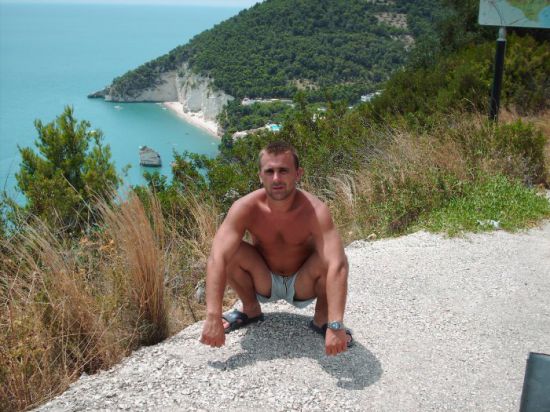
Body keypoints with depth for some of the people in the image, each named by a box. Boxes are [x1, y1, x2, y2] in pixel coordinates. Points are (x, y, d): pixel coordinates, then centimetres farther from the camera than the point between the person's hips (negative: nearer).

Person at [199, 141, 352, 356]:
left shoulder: (315, 210, -30)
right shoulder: (246, 208, -27)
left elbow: (337, 265, -41)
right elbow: (217, 259, -35)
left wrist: (335, 326, -51)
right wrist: (213, 318, -44)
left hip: (302, 287, -1)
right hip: (264, 284, 1)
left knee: (331, 259, -32)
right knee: (231, 253, -27)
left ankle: (322, 318, -2)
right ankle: (251, 309, 2)